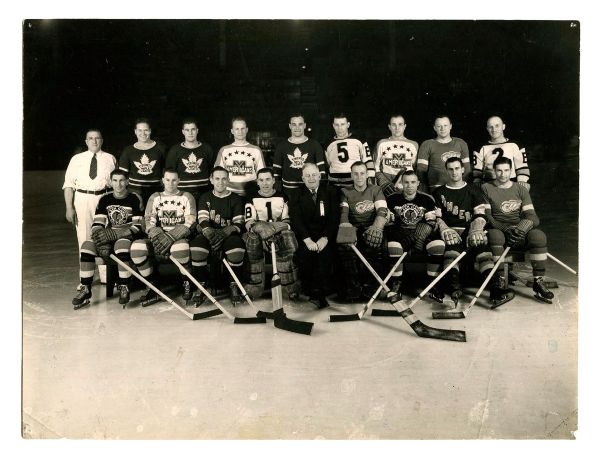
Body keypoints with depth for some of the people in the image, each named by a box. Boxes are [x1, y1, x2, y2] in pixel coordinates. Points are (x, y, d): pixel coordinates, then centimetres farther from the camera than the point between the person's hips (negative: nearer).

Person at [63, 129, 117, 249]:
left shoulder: (110, 159, 10)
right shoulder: (76, 159, 10)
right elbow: (69, 184, 5)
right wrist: (69, 207, -5)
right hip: (82, 199, 0)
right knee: (84, 238, 0)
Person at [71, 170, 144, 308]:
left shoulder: (135, 199, -3)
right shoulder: (105, 199, 9)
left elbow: (137, 227, -11)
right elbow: (97, 225, 3)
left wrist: (113, 234, -22)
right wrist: (101, 240, -19)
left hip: (127, 237, -4)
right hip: (108, 237, 4)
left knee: (122, 245, -38)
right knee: (87, 245, -23)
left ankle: (124, 287, -25)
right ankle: (85, 289, -16)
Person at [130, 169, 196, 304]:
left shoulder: (186, 197, 9)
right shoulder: (155, 197, 17)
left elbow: (190, 223, -4)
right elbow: (148, 221, 6)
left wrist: (171, 237, -20)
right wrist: (156, 233, -18)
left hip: (180, 238, -3)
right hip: (158, 238, 3)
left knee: (180, 248, -39)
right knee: (137, 247, -26)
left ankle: (187, 283, -12)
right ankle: (153, 286, -10)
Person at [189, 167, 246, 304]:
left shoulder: (235, 199, 8)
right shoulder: (205, 198, 13)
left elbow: (238, 223, -3)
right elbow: (202, 220, -1)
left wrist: (224, 232, -24)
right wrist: (209, 232, -24)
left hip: (229, 235, -1)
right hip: (208, 234, 1)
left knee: (237, 250, -35)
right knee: (196, 248, -32)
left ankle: (234, 286, -15)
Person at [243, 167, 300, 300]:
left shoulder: (282, 197, 11)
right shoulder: (251, 199, 9)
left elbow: (286, 222, 5)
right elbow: (248, 223, -2)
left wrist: (277, 229, -18)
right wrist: (259, 227, -26)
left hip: (279, 234, 0)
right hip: (259, 234, 0)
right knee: (251, 239, -35)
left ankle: (291, 288, -24)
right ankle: (253, 288, -28)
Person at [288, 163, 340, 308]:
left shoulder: (331, 192, 8)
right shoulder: (297, 195, 9)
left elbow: (335, 217, -1)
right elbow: (295, 219, -4)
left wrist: (325, 238, -17)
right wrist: (307, 240, -19)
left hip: (325, 235, 0)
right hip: (305, 235, 0)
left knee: (325, 252, -30)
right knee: (304, 252, -29)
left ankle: (317, 292, -27)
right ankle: (308, 290, -17)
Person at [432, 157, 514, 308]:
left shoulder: (473, 190, 17)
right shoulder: (439, 192, 16)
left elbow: (480, 214, 7)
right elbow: (435, 216, 6)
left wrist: (475, 230, -13)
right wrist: (445, 229, -14)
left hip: (470, 230, 1)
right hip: (450, 231, -1)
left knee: (482, 245, -29)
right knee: (452, 244, -35)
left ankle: (496, 289, -41)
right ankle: (454, 289, -50)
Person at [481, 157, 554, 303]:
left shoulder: (521, 189, 12)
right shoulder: (486, 188, 5)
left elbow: (531, 215, 2)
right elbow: (486, 216, -4)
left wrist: (521, 228, -21)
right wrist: (506, 229, -19)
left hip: (520, 232, 2)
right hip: (498, 229, -2)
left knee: (539, 235, -28)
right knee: (494, 235, -37)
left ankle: (538, 281, -21)